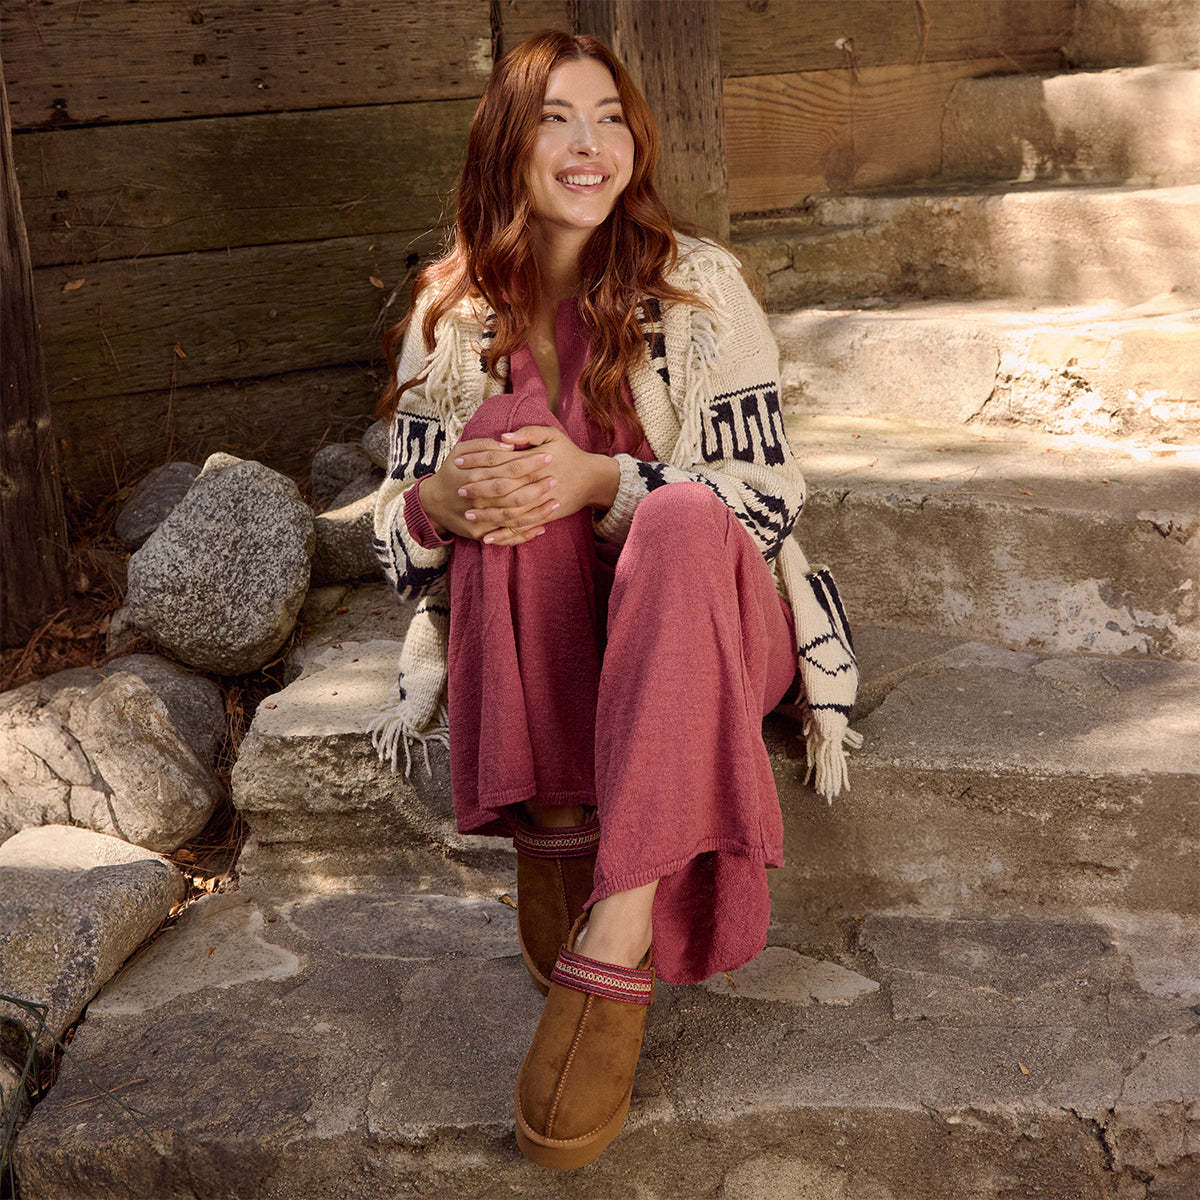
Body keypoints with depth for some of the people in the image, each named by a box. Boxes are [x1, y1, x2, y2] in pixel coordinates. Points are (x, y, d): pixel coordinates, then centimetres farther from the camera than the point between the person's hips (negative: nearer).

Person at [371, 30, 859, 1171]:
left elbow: (766, 493, -9)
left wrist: (601, 480, -26)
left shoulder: (697, 285, -3)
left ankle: (616, 942, -43)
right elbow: (399, 527, 5)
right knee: (511, 428, -26)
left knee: (685, 525, -36)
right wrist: (440, 503, -21)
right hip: (527, 631, 2)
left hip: (699, 607, -2)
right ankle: (558, 843, -31)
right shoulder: (453, 317, 4)